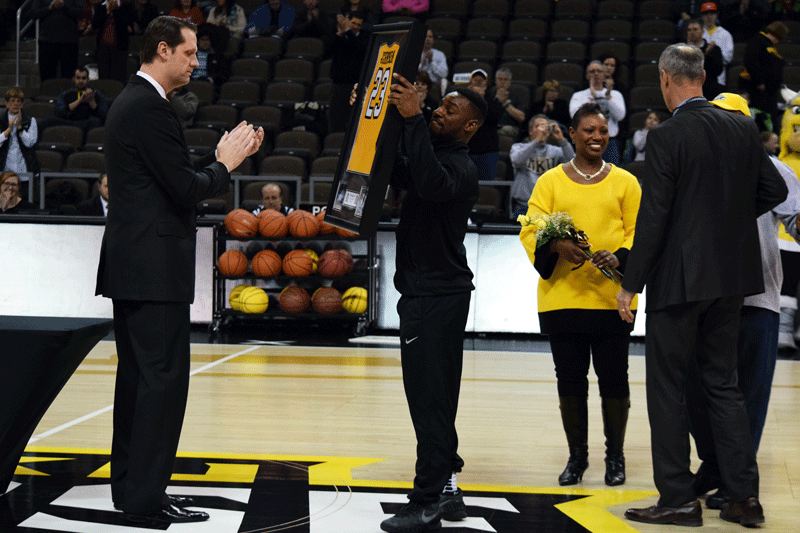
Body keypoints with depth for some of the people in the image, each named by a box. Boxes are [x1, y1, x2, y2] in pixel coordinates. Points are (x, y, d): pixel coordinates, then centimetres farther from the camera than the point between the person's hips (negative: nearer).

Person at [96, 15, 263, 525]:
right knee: (163, 377, -7)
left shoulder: (131, 102, 17)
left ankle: (130, 484, 21)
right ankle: (146, 499, -4)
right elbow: (186, 188, -19)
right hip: (155, 267, -11)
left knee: (138, 376, 14)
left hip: (130, 264, 11)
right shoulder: (151, 108, -16)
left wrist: (223, 156, 12)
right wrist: (224, 164, -2)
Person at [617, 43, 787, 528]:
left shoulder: (666, 137, -14)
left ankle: (678, 498, 7)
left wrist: (630, 284, -10)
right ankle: (745, 497, 12)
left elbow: (653, 217, -16)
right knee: (724, 382, 14)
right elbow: (774, 189, 9)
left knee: (667, 388, 4)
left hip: (679, 279, -6)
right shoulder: (744, 129, 3)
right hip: (731, 275, 6)